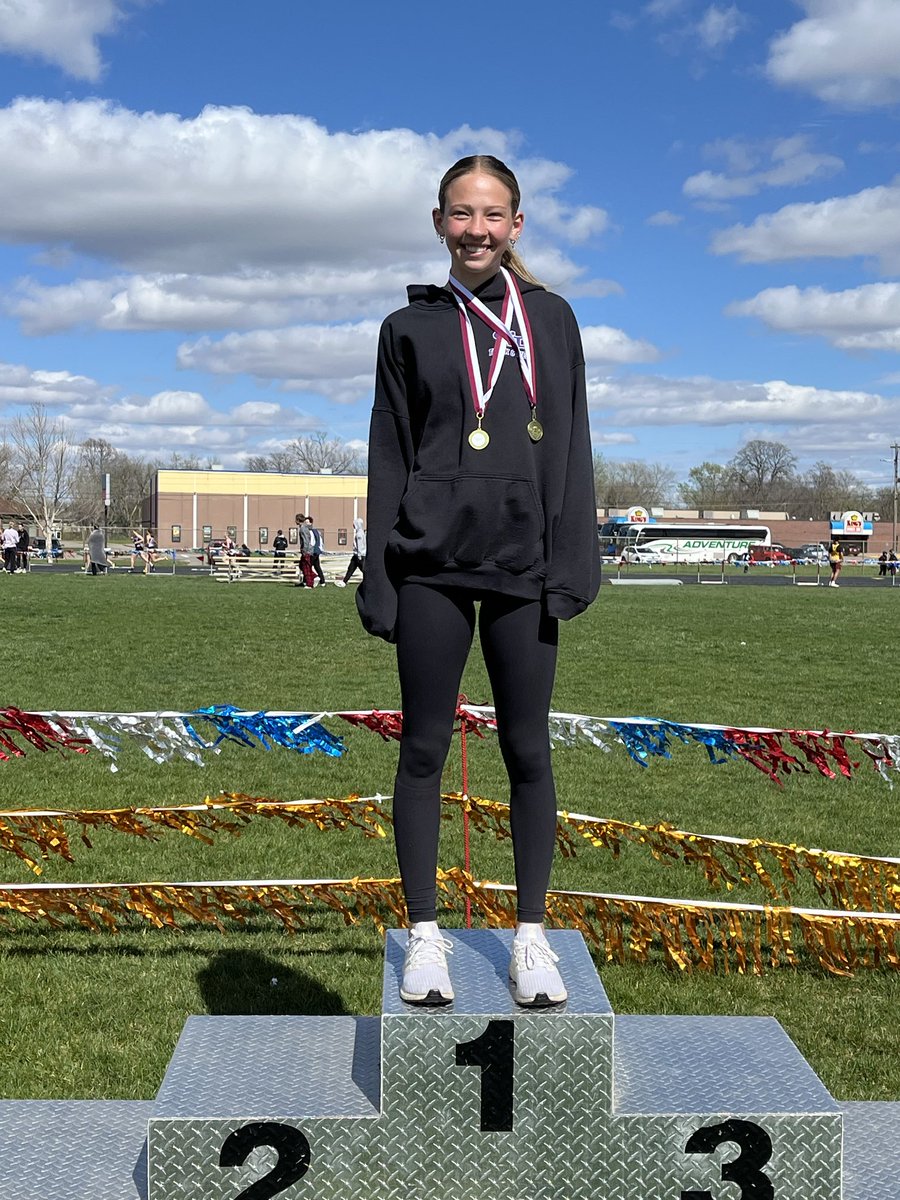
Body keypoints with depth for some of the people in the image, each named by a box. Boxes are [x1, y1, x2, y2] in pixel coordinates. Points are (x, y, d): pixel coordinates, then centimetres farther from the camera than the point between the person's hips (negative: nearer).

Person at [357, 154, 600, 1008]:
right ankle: (424, 933, 15)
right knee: (424, 747, 4)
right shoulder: (411, 327, 9)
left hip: (522, 562, 0)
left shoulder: (551, 319, 10)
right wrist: (380, 579, -1)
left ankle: (531, 935, 16)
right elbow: (388, 455, 6)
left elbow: (570, 445, 7)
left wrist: (573, 564, -3)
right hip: (432, 564, 0)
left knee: (526, 749, 4)